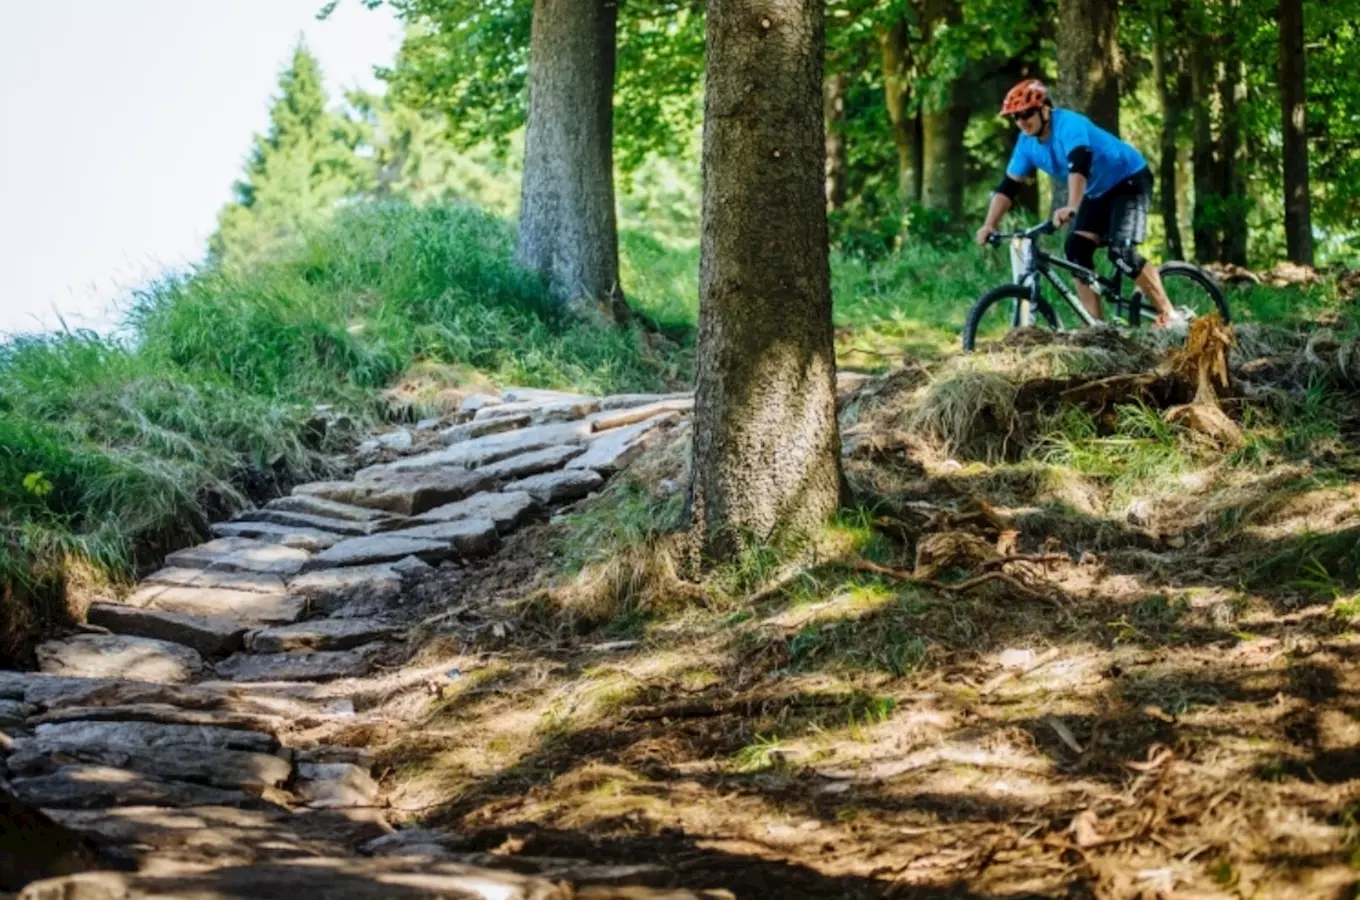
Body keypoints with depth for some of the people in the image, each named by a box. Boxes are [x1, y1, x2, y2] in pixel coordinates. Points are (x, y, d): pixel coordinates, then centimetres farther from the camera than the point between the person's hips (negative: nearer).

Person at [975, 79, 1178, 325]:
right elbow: (1008, 185, -2)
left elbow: (1079, 165, -45)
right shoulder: (1027, 143, -4)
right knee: (1076, 250, -8)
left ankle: (1168, 314, -13)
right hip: (1099, 192, 8)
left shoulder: (1069, 124, -29)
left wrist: (1071, 208, -59)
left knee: (1121, 253, -23)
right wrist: (989, 225, -14)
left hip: (1130, 181, -8)